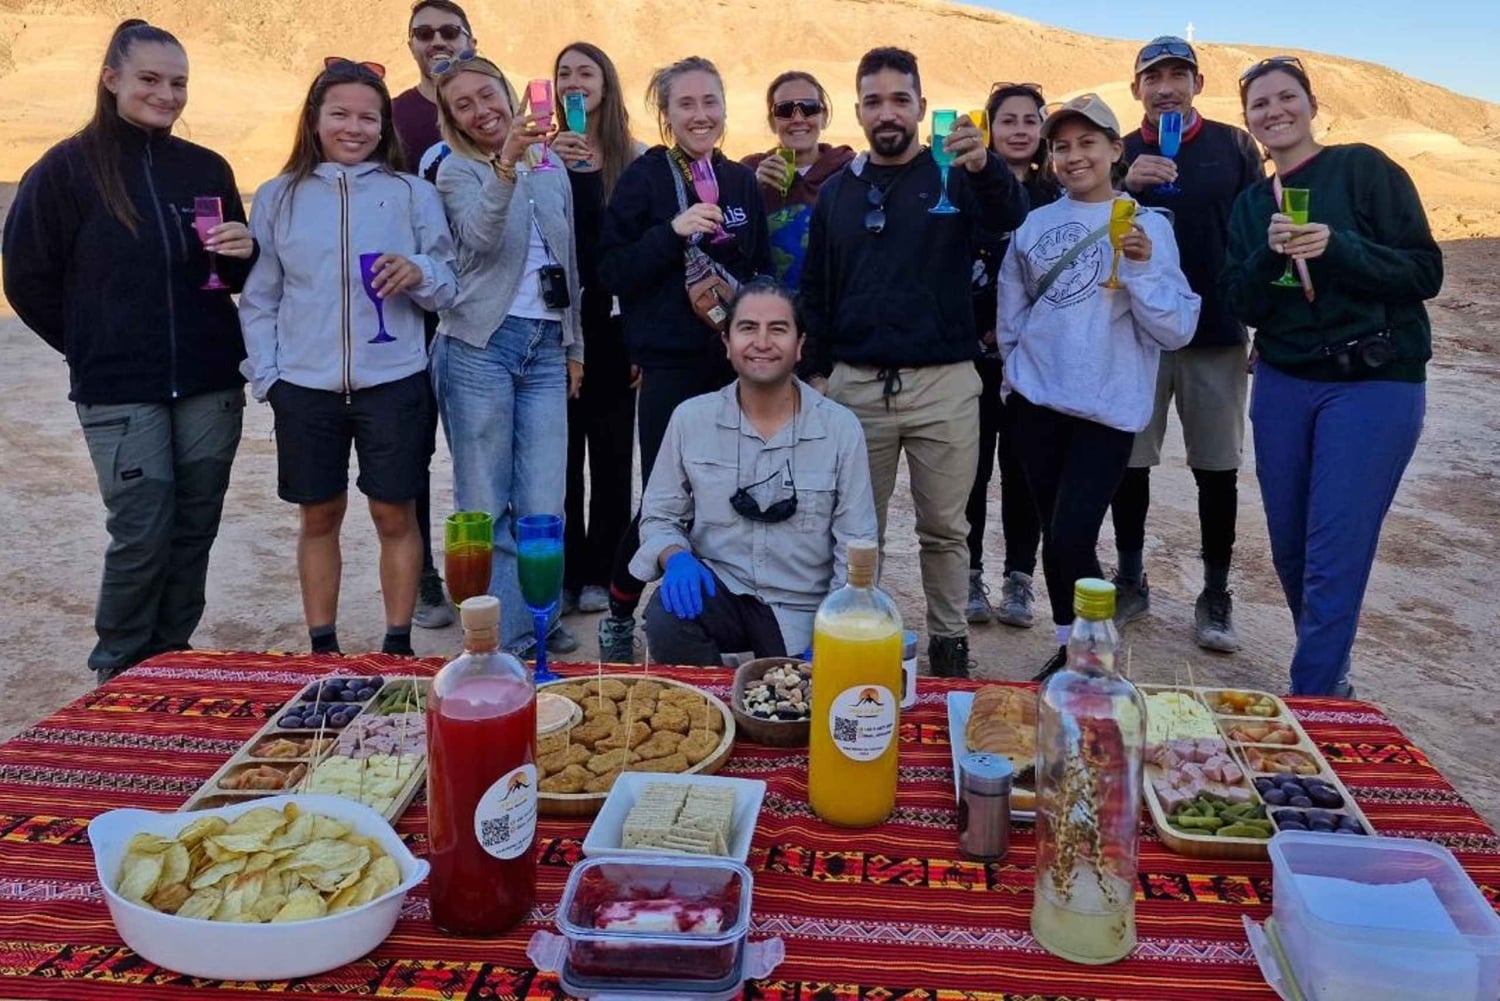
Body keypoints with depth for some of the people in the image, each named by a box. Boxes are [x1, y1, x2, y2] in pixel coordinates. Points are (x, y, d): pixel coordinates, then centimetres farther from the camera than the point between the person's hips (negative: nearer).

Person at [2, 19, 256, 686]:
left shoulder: (207, 168, 8)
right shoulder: (68, 169, -2)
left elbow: (238, 279, 16)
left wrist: (243, 252, -6)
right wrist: (92, 350, 7)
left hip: (210, 386, 3)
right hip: (119, 393, -3)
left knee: (195, 531, 8)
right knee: (142, 535, -3)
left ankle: (171, 660, 25)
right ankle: (120, 669, 19)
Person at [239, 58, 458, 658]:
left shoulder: (413, 193, 3)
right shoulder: (279, 196, 7)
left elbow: (449, 289, 3)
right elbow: (258, 298, 8)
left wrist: (420, 274, -18)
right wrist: (266, 374, -1)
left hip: (392, 382, -1)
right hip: (305, 386, 1)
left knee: (395, 516, 5)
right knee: (319, 517, 11)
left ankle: (398, 644, 19)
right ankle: (322, 647, 24)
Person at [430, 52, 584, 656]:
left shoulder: (552, 168, 15)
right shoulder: (458, 170, 2)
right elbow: (481, 238, -19)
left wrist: (574, 345, 19)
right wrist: (506, 163, -32)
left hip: (546, 349, 4)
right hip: (481, 345, -3)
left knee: (543, 506, 1)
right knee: (486, 504, 1)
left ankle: (535, 620, 17)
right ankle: (501, 634, 11)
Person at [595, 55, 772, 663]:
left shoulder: (742, 183, 11)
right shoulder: (645, 177, -2)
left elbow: (763, 273, 18)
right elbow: (611, 272, -9)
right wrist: (672, 231, -20)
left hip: (734, 364, 4)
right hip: (670, 367, -4)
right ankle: (618, 617, 18)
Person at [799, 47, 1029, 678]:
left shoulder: (953, 176, 3)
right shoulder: (836, 191, 10)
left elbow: (1009, 218, -18)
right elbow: (814, 290, 12)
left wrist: (985, 165, -38)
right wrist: (818, 369, 5)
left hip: (944, 382, -1)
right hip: (855, 384, 2)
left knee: (944, 528, 8)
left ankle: (948, 642, 22)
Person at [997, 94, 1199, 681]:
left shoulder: (1148, 226, -3)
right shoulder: (1035, 225, 7)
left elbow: (1178, 330, -8)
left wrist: (1142, 268, -20)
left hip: (1107, 409, -4)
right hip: (1037, 402, 4)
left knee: (1072, 539, -13)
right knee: (1054, 537, 11)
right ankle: (1070, 649, 27)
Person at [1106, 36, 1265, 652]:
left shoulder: (1233, 147, 5)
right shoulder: (1122, 155, 6)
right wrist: (1126, 187, -20)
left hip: (1216, 334, 0)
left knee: (1217, 469, 4)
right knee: (1129, 464, 5)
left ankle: (1216, 596, 15)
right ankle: (1130, 583, 20)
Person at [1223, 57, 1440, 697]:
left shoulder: (1364, 168, -2)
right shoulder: (1250, 204, 11)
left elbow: (1425, 273, -8)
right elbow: (1245, 308, 3)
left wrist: (1337, 247, -22)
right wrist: (1270, 254, -16)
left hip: (1375, 385, -5)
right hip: (1283, 385, 5)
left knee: (1334, 556, -9)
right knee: (1289, 551, 8)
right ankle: (1331, 676, 28)